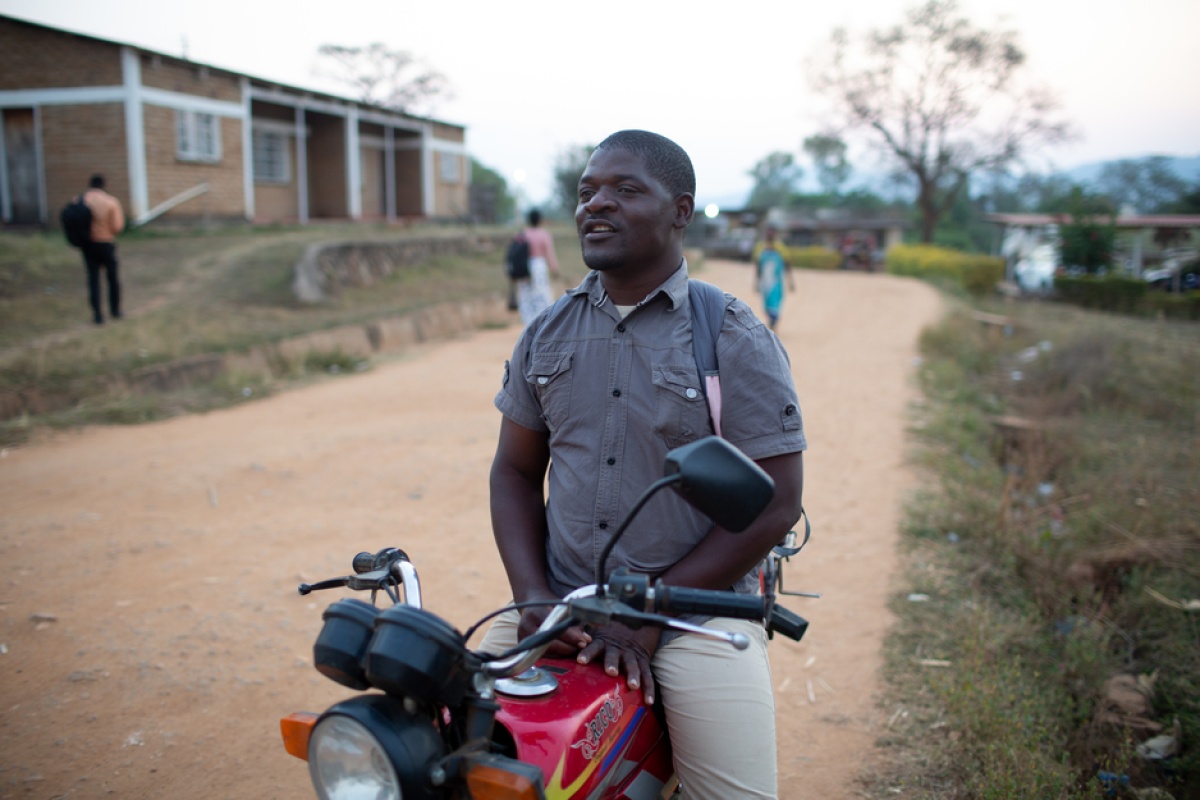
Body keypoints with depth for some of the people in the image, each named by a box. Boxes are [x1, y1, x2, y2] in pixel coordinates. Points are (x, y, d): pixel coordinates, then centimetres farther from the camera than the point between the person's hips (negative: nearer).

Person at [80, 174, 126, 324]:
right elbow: (118, 226, -16)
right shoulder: (111, 202, -13)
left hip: (88, 244, 2)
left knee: (93, 278, 8)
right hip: (106, 244, -2)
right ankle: (115, 310, 26)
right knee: (113, 277, 15)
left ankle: (97, 314, 6)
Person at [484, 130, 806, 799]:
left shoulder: (737, 340, -6)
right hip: (562, 603, 4)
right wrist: (533, 595, -5)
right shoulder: (547, 334, 8)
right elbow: (516, 471, 12)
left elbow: (775, 503, -8)